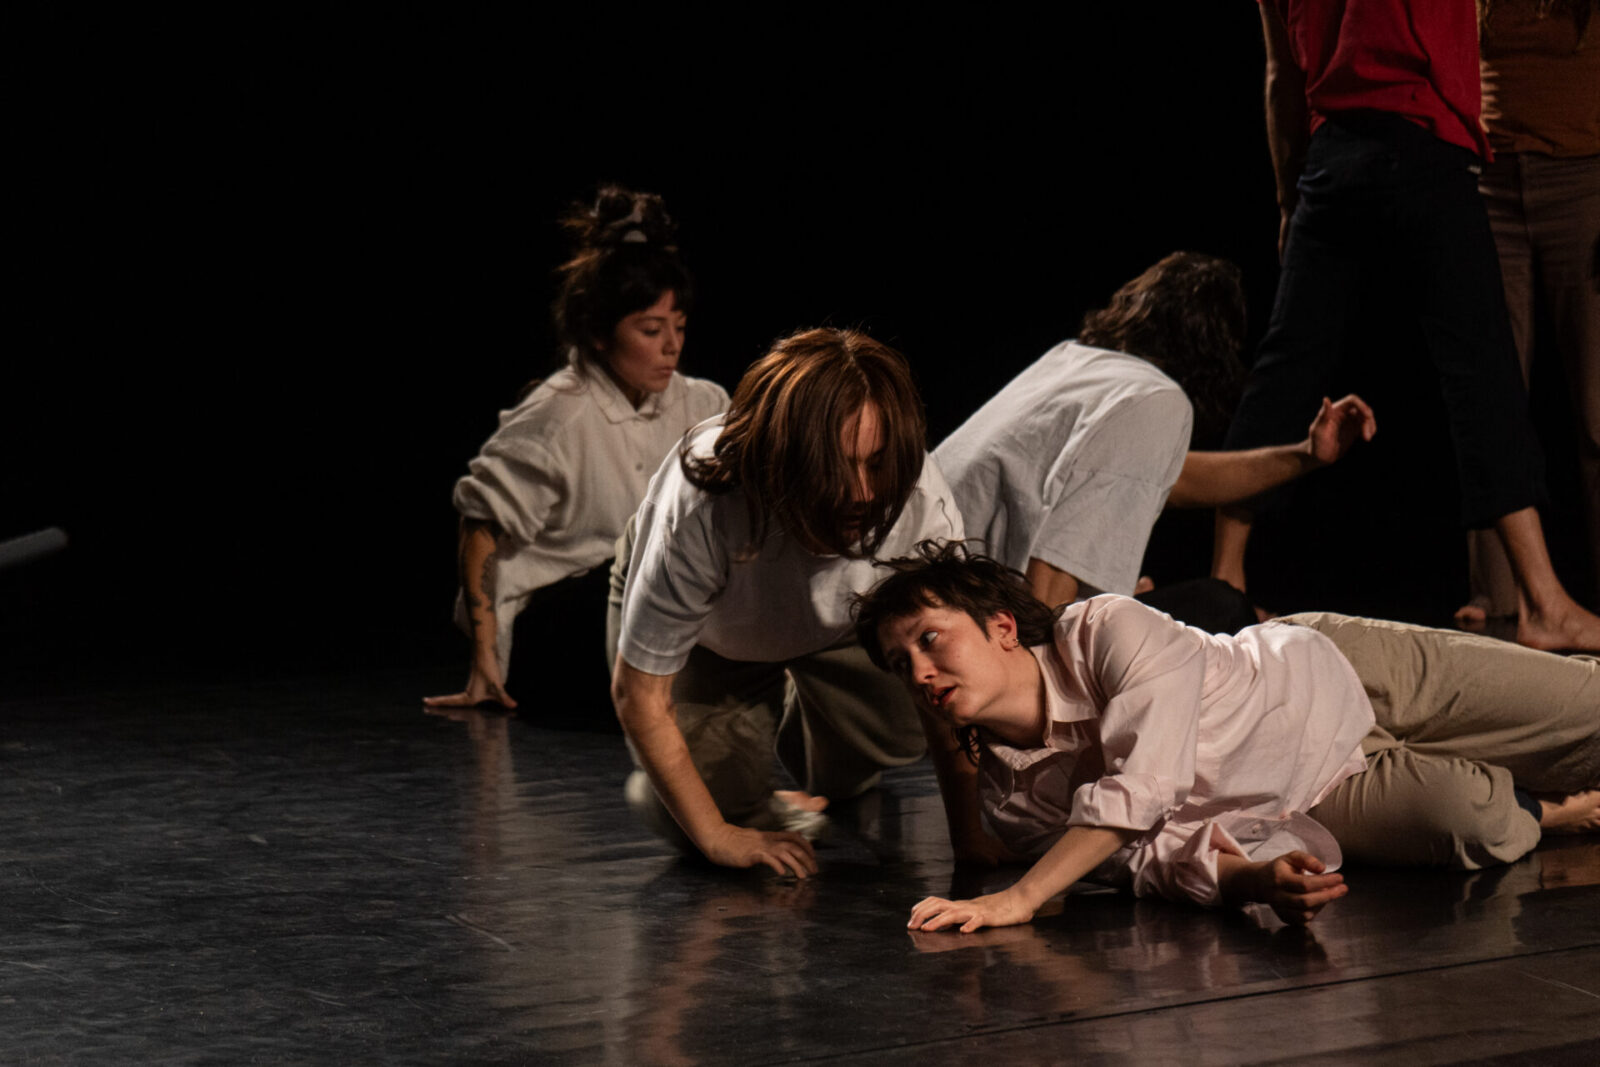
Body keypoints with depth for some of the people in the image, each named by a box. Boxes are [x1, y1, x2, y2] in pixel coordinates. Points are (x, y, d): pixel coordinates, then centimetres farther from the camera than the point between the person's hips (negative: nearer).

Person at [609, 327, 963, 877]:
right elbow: (640, 692, -29)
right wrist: (719, 837, -24)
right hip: (705, 634, -2)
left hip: (834, 627, 2)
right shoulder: (700, 507, -42)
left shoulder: (918, 494, -36)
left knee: (906, 723, -26)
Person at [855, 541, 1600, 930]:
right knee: (1474, 828, -26)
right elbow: (1150, 855, -22)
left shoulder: (1105, 632, -30)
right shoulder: (1013, 802, -16)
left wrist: (1016, 902, -48)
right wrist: (1248, 878, -47)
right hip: (1317, 804, 2)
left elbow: (1143, 784, -41)